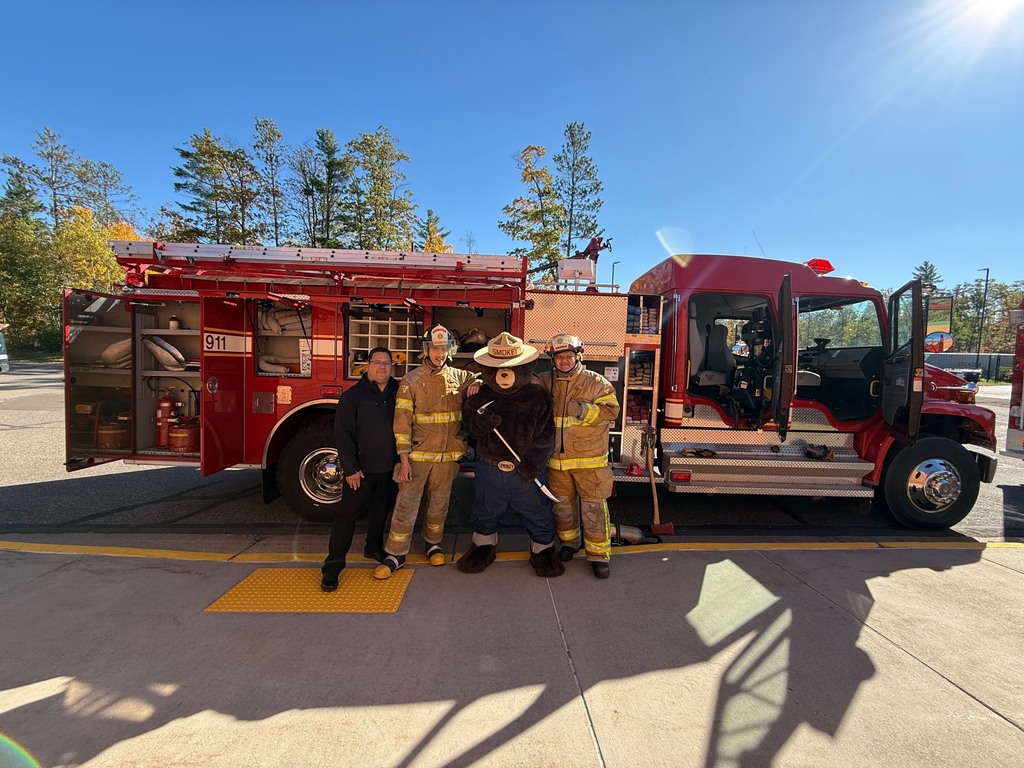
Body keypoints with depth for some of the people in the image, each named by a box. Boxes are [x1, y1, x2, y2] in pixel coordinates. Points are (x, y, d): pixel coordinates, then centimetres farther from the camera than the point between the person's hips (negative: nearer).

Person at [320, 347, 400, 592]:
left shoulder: (398, 391, 5)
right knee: (347, 514, -3)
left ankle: (374, 548, 38)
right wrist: (350, 468, -15)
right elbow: (343, 433, -11)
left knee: (380, 510, 18)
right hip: (362, 468, -5)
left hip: (388, 468, 5)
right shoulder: (354, 395, -8)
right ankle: (332, 567, 6)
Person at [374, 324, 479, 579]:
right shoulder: (411, 381, -6)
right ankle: (395, 554, 17)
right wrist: (404, 459, -14)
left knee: (439, 503, 16)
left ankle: (433, 542, 37)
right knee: (406, 505, 2)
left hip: (447, 456, 3)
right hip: (418, 454, -3)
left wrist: (478, 384, -5)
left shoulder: (459, 377, 3)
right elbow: (402, 422, -9)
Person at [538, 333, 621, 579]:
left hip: (589, 459, -3)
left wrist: (585, 410, -23)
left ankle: (598, 554, 15)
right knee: (562, 503, 18)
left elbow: (610, 410, -8)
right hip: (557, 459, 3)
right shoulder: (545, 381, 3)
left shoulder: (596, 382, -5)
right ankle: (569, 541, 39)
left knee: (594, 507, 1)